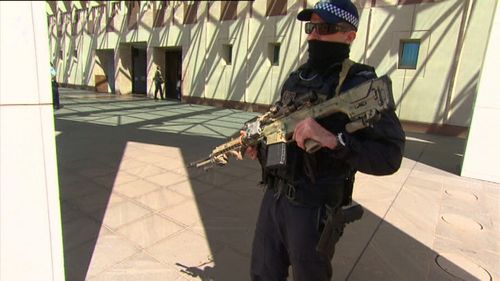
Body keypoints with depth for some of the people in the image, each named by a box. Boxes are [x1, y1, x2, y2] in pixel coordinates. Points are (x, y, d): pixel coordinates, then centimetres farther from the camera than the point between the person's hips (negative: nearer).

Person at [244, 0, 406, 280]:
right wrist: (260, 147, 0)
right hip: (274, 196, 6)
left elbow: (390, 157, -20)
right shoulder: (295, 78, 8)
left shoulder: (360, 83, -13)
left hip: (313, 208, -6)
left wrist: (331, 140, -33)